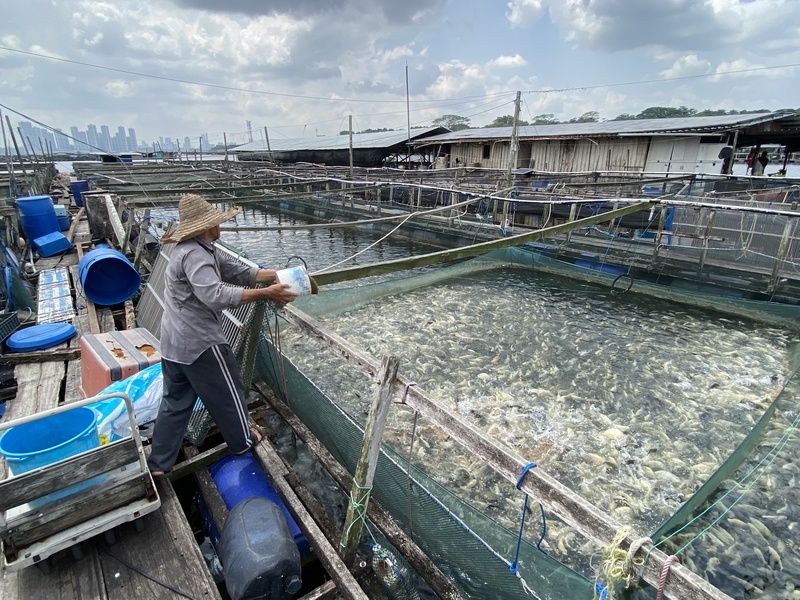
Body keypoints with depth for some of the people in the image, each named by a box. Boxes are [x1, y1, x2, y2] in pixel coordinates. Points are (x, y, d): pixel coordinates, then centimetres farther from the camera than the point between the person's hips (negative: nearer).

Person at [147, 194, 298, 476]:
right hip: (200, 343, -10)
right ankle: (242, 440, 33)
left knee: (175, 401, 19)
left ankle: (158, 463, 29)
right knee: (227, 393, 12)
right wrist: (265, 293, -36)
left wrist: (280, 275, 5)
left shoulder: (202, 251, 11)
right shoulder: (194, 254, -23)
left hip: (174, 344, 10)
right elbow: (216, 295, -37)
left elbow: (239, 271, 9)